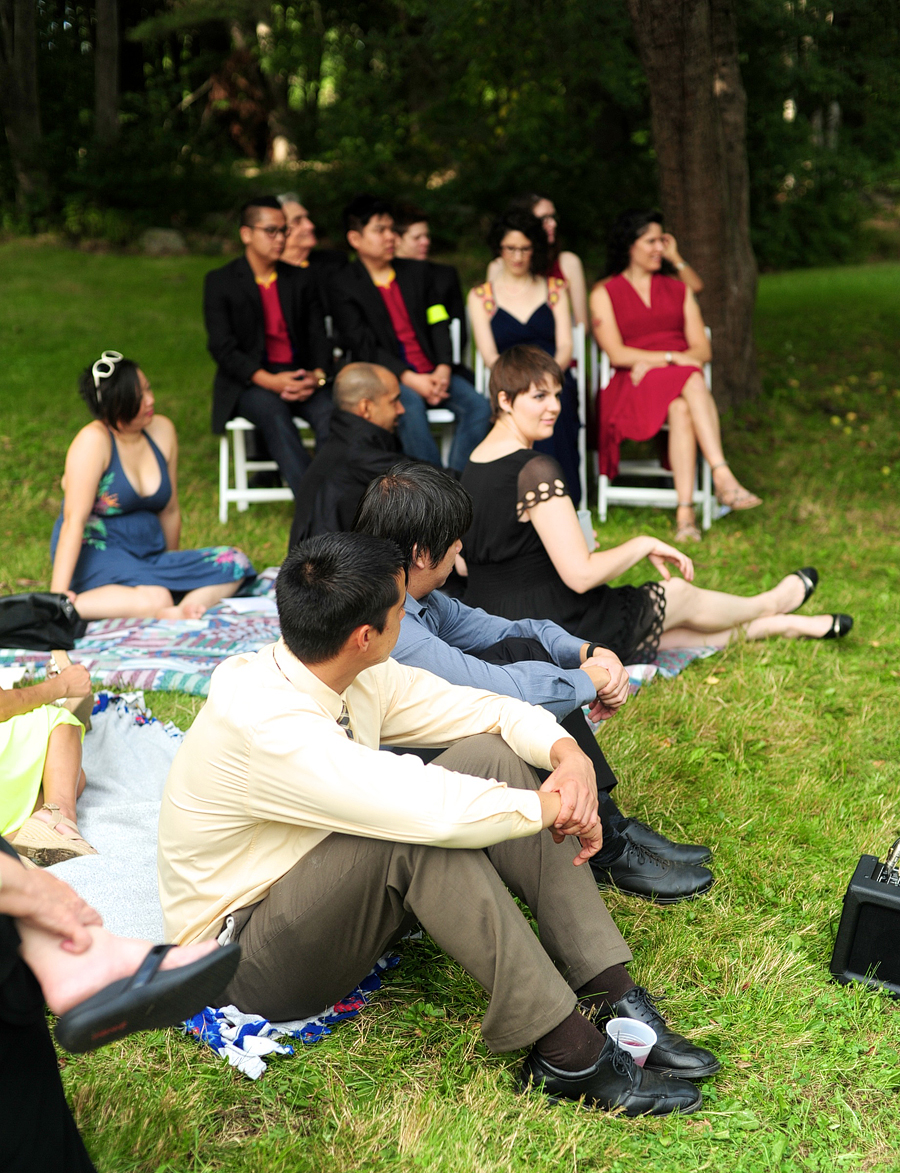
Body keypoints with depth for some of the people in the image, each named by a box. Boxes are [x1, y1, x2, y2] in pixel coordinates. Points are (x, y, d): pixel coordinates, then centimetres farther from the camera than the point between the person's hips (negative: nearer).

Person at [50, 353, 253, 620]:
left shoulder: (162, 430, 5)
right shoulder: (94, 440, -14)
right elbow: (74, 519, -21)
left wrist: (173, 566, 22)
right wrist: (58, 593, -27)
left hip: (150, 555, 8)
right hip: (96, 555, -8)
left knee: (235, 562, -12)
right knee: (154, 598, -37)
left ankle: (176, 612, -33)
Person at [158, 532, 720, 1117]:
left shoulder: (362, 677, -6)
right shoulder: (265, 725, -33)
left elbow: (483, 708, 1)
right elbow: (432, 808, -42)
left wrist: (568, 753, -18)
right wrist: (549, 804, -27)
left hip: (337, 902, 8)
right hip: (249, 959, -8)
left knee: (489, 755, -11)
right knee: (419, 832, -35)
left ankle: (612, 994, -15)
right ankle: (566, 1051, -26)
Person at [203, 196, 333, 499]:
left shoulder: (301, 279, 15)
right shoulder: (219, 282, 4)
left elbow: (318, 337, 10)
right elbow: (222, 347, -6)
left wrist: (317, 375, -13)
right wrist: (269, 380, -20)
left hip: (299, 376, 3)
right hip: (248, 383, -3)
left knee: (331, 413, -30)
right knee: (274, 413, -36)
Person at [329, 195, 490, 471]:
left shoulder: (418, 272, 17)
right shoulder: (344, 285, 1)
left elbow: (438, 325, 10)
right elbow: (364, 347, -8)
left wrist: (443, 368, -9)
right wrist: (409, 379, -20)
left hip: (432, 372, 5)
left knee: (477, 405, -19)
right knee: (411, 406, -36)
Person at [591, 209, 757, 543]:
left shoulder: (679, 290, 23)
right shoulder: (604, 294, 12)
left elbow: (702, 350, 11)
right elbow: (617, 354, -3)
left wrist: (653, 362, -7)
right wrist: (671, 357, -13)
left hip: (680, 381, 3)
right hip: (630, 388, -3)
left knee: (682, 409, -36)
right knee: (691, 382, -36)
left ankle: (685, 510, -47)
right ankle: (723, 478, -46)